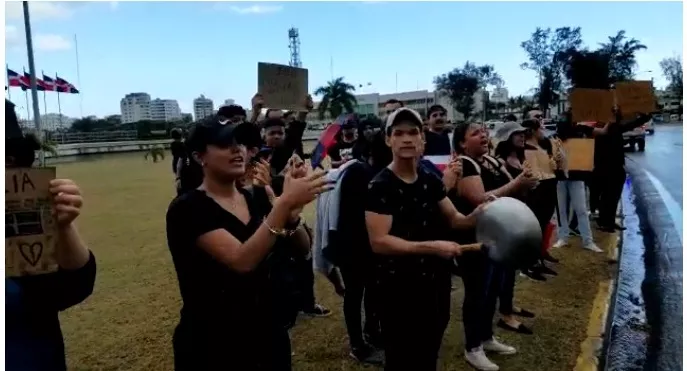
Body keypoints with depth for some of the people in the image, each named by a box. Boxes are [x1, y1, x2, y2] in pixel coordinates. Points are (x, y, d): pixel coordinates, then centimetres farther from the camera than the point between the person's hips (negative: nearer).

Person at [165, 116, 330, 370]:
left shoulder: (257, 199, 4)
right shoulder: (188, 208, -15)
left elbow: (303, 248, -1)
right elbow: (242, 261, -28)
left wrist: (292, 215, -20)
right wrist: (285, 202, -34)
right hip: (213, 344, -5)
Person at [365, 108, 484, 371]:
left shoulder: (430, 181, 4)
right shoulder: (380, 186, -17)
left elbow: (454, 219, 10)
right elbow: (379, 242, -24)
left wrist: (479, 215, -11)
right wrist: (432, 247, -30)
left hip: (434, 283, 7)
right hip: (397, 289, -7)